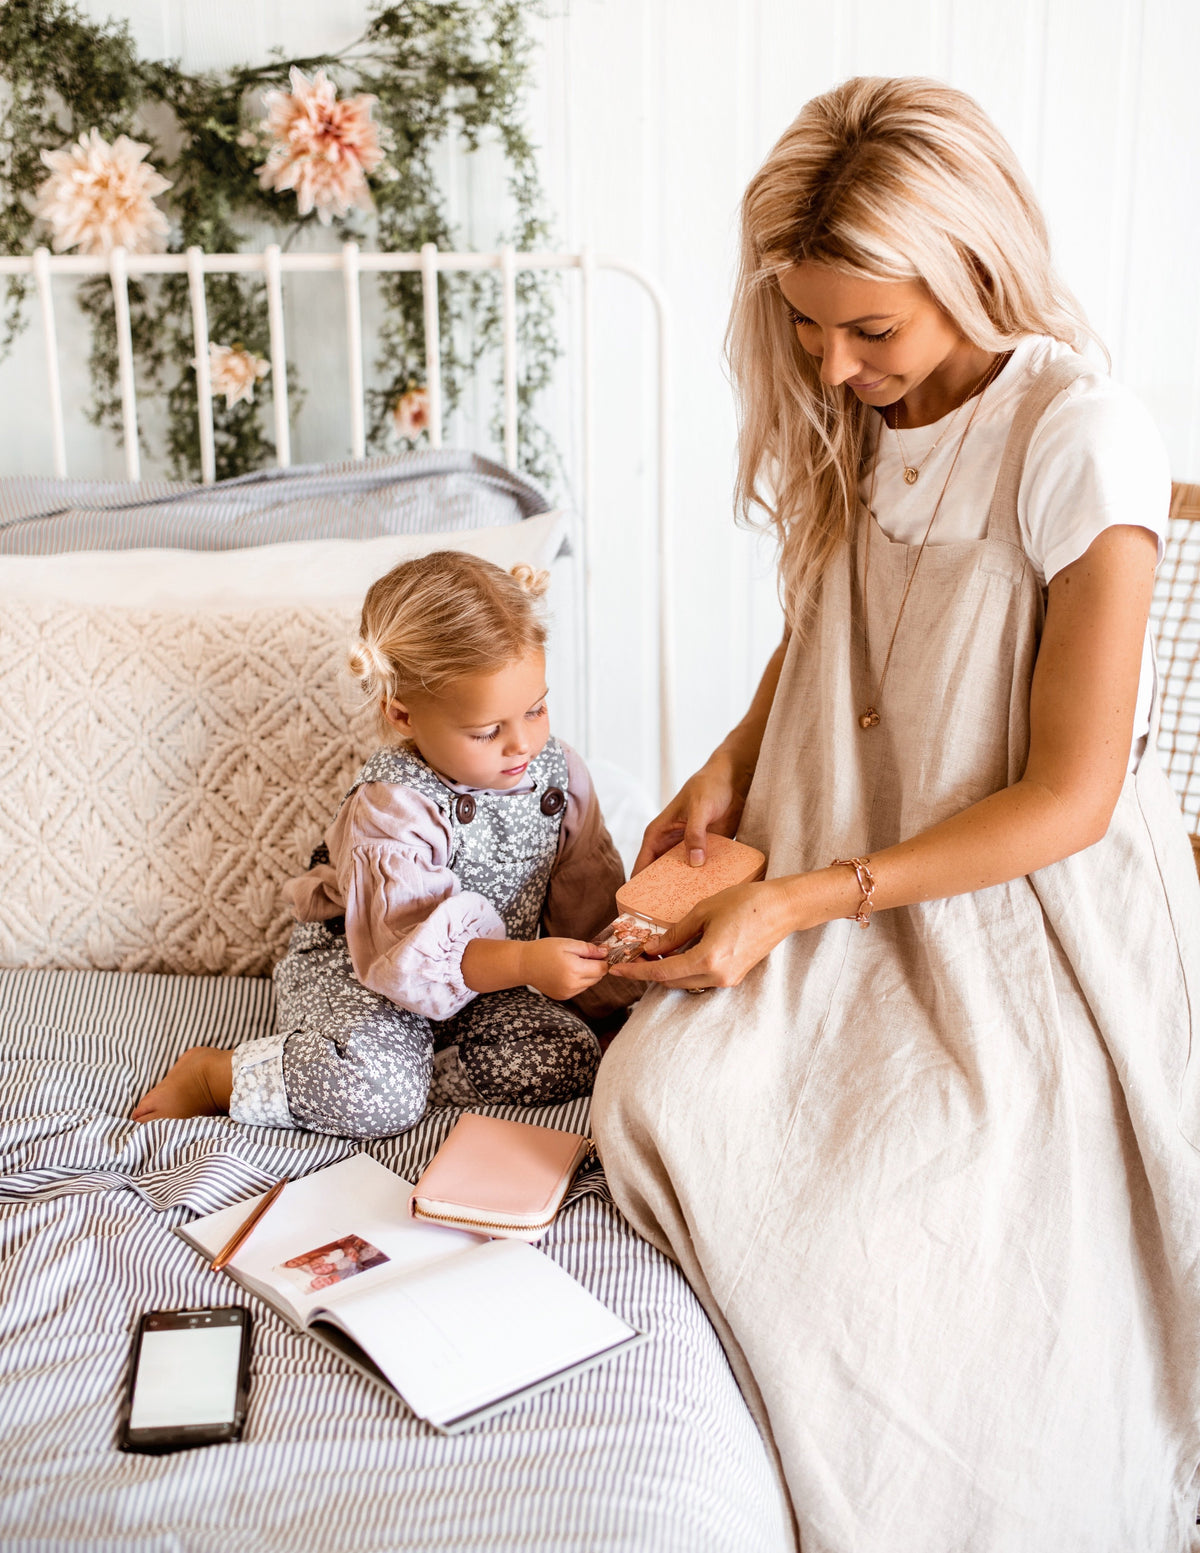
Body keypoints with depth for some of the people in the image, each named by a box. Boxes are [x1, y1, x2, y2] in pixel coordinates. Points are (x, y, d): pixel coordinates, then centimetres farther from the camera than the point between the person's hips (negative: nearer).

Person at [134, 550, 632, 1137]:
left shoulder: (556, 770, -7)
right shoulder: (391, 808, -26)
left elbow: (590, 899, 6)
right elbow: (415, 954, -35)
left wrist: (611, 985, 2)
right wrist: (524, 963, -46)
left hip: (487, 981, 6)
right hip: (354, 971, -6)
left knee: (568, 1061, -19)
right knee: (375, 1098, -32)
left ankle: (390, 1066, -8)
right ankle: (216, 1073, -5)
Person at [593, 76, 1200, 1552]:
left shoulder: (1078, 440, -19)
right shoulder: (848, 420, 3)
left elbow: (1070, 798, -19)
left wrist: (803, 901, -21)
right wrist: (731, 765, 1)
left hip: (1028, 913, -6)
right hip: (844, 885, 6)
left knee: (881, 1228, -24)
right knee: (656, 1093, -18)